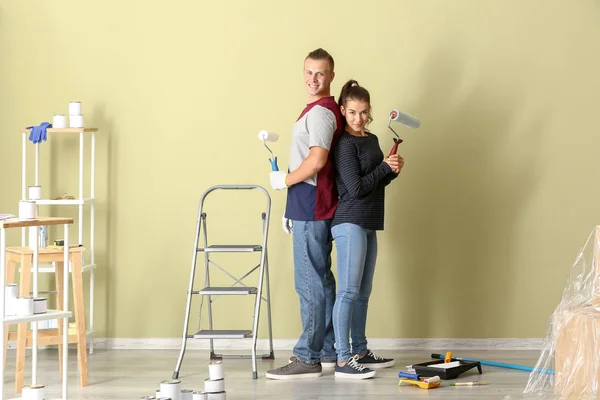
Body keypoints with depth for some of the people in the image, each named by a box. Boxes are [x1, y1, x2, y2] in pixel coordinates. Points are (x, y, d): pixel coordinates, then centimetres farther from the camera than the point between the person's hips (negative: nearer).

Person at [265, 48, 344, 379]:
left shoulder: (321, 111, -13)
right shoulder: (320, 109, 19)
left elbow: (317, 159, -24)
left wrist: (284, 180, -9)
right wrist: (292, 210, 22)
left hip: (312, 208, -11)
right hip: (312, 206, 11)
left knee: (310, 283, -8)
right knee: (320, 280, 13)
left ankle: (308, 358, -6)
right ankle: (325, 353, 18)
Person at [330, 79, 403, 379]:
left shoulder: (371, 140, 15)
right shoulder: (345, 145, -11)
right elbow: (356, 188, -16)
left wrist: (393, 171, 0)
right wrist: (384, 166, -9)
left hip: (368, 224, 9)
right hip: (350, 222, -9)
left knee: (363, 292, 13)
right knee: (349, 290, -11)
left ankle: (360, 353, 20)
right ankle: (343, 360, -12)